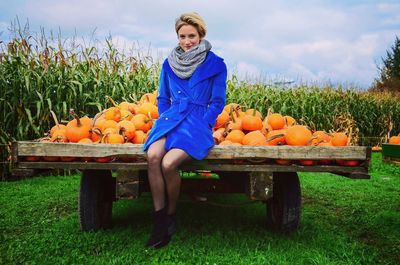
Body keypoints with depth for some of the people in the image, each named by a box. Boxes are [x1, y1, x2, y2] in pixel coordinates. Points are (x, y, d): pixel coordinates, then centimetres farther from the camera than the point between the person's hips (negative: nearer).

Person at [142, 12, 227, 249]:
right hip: (171, 118, 4)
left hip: (198, 122, -3)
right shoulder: (169, 64, 14)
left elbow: (218, 102, 3)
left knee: (169, 163, -29)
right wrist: (164, 119, 4)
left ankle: (171, 216, -3)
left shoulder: (216, 64, 3)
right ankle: (160, 222, -18)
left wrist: (202, 127, -9)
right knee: (153, 156, -28)